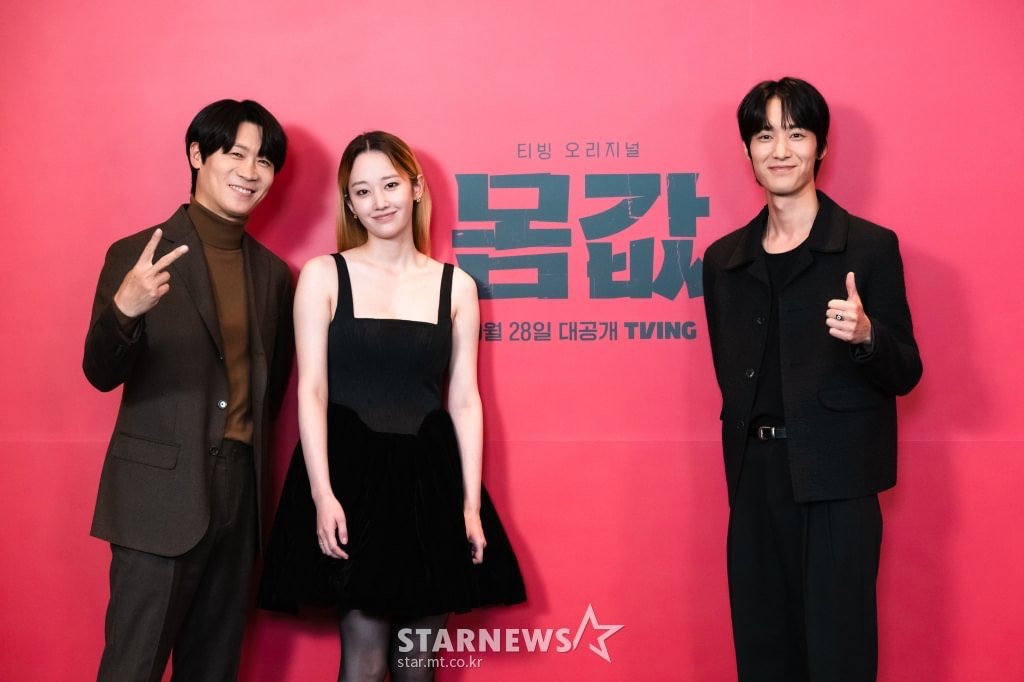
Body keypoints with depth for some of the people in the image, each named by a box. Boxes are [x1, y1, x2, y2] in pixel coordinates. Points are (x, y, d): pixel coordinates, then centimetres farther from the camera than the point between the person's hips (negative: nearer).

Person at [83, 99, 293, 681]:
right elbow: (102, 374, -10)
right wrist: (124, 308, -29)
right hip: (161, 496, -5)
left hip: (240, 493, 5)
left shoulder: (274, 273, 11)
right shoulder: (138, 256, -5)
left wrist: (250, 458, 10)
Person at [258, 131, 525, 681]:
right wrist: (322, 494, -13)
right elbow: (311, 390, -4)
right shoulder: (324, 275, 1)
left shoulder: (456, 286, 8)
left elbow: (464, 400, 7)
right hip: (351, 475, -3)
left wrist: (471, 503, 0)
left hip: (429, 476, 3)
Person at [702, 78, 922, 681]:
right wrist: (744, 456, 9)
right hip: (754, 479, 4)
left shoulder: (870, 246, -2)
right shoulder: (724, 259, 10)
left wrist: (866, 336, -22)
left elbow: (905, 375, -3)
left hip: (834, 479, -4)